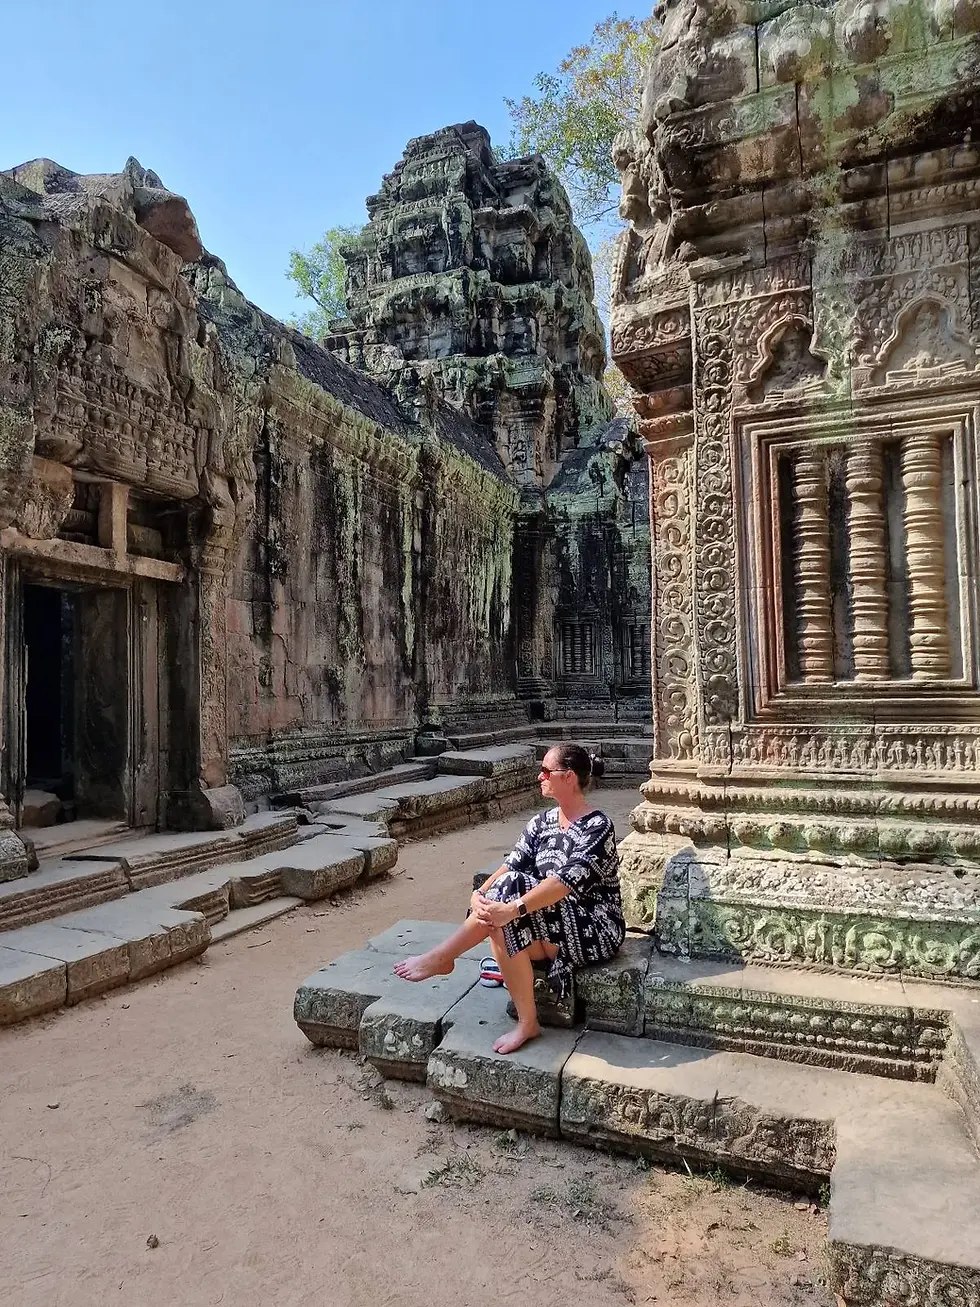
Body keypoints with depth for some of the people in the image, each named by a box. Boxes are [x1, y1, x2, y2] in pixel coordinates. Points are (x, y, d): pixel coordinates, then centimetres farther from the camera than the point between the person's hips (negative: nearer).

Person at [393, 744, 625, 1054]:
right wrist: (479, 895, -22)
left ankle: (441, 957, -16)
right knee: (502, 927, -26)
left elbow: (567, 880, -29)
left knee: (512, 888, -27)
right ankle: (526, 1023, -15)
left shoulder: (598, 826, -16)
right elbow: (510, 865, -3)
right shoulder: (541, 822, 7)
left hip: (595, 929, -7)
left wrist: (513, 908, -39)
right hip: (552, 925, 7)